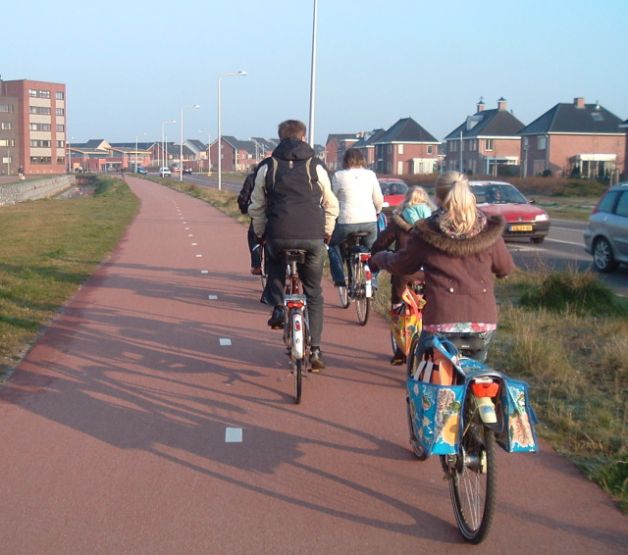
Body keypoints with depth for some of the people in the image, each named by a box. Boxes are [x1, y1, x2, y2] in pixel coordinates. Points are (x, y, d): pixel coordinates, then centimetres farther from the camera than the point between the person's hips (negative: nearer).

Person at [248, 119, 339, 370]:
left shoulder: (267, 167, 8)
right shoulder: (316, 166, 8)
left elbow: (256, 207, 11)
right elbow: (331, 205, 13)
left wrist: (260, 234, 24)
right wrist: (327, 232, 27)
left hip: (278, 236, 0)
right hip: (313, 237, 0)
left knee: (275, 271, 33)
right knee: (314, 293, 13)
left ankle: (278, 307, 8)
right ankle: (315, 350, 9)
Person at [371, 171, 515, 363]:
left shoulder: (426, 233, -2)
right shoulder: (488, 231, 2)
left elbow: (399, 264, 13)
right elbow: (506, 268, 16)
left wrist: (378, 258, 34)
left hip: (441, 321, -2)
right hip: (483, 321, 2)